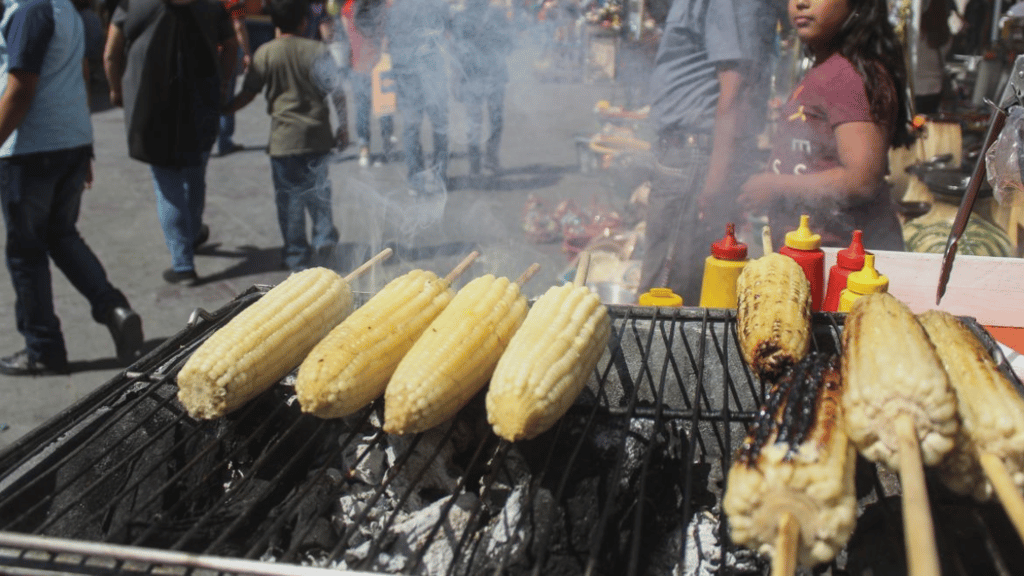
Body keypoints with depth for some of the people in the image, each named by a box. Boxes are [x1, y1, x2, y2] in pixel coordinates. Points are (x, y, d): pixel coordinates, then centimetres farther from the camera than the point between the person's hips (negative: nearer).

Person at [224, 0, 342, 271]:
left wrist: (224, 110, 16)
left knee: (289, 198, 7)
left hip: (284, 139, -1)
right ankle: (324, 238, 15)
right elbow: (337, 90, -3)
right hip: (317, 136, 1)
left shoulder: (265, 53, -4)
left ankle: (297, 255, 12)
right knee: (318, 191, 20)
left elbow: (248, 94, 0)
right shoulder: (317, 50, -4)